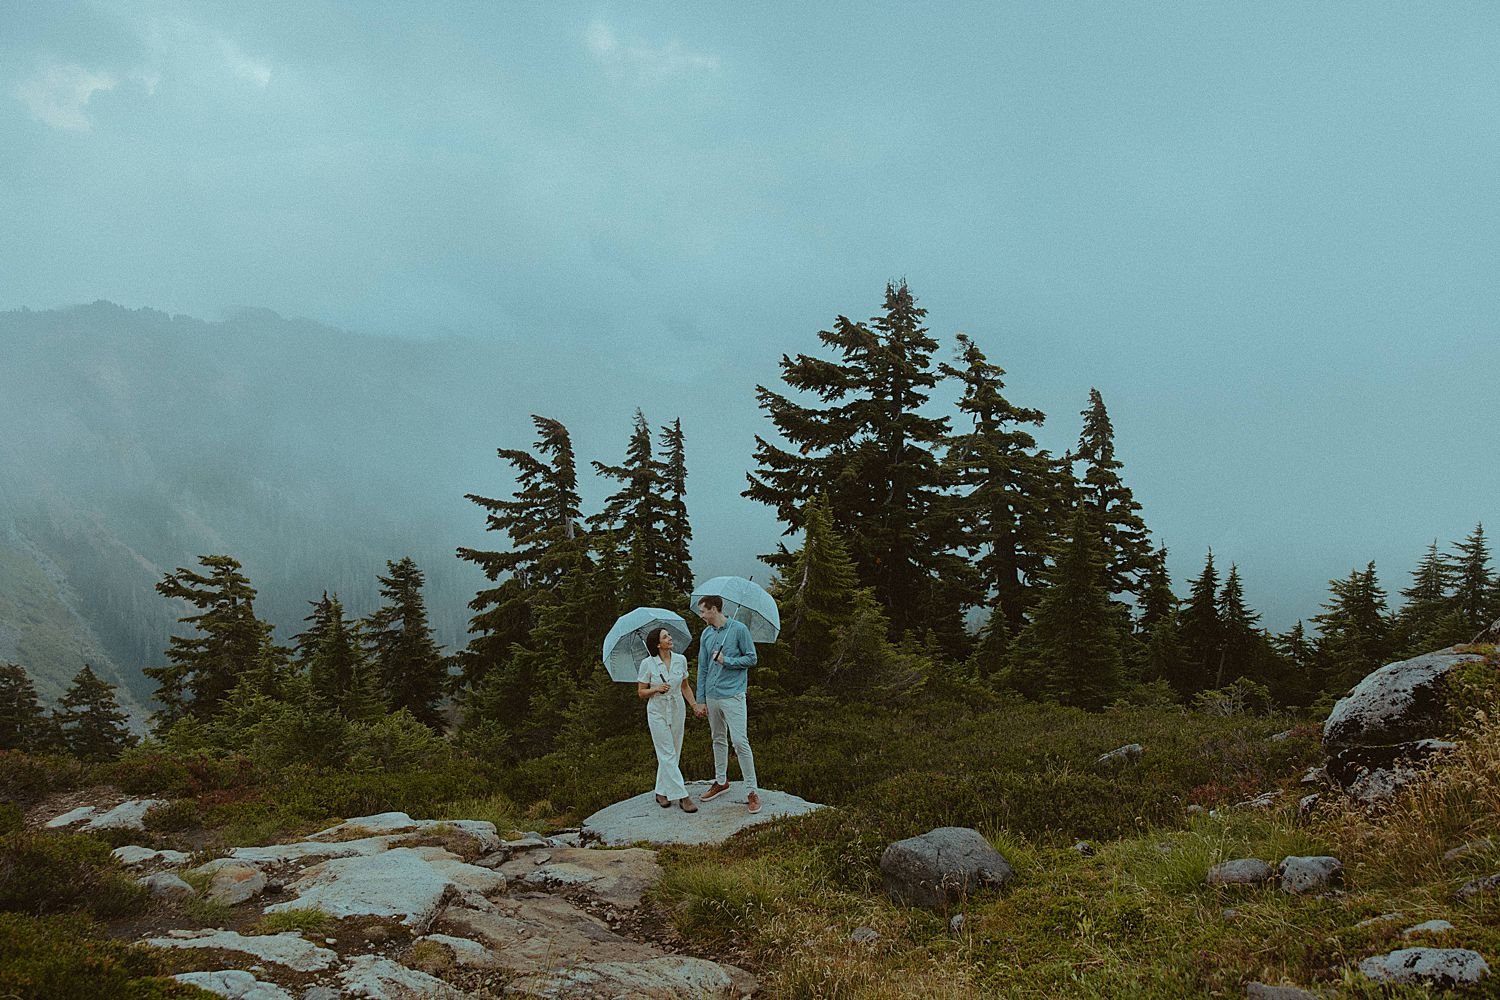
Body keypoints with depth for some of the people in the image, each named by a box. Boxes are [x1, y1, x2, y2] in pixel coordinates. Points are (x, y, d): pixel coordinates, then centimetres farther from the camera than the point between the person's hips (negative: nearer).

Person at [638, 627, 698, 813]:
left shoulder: (681, 660, -1)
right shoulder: (648, 664, -11)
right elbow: (641, 692, -3)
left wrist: (695, 705, 2)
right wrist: (656, 689, -22)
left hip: (677, 711, 4)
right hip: (657, 712, -4)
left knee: (673, 754, 8)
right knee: (667, 755, -6)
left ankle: (662, 793, 21)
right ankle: (682, 796, -6)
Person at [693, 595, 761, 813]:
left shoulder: (739, 630, -8)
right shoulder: (706, 635, 8)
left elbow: (751, 658, -5)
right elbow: (702, 669, 11)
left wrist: (726, 660, -14)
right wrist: (701, 701, 10)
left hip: (733, 695, -6)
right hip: (712, 696, 6)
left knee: (740, 742, -10)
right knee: (718, 740, 16)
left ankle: (752, 791, -5)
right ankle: (721, 781, 30)